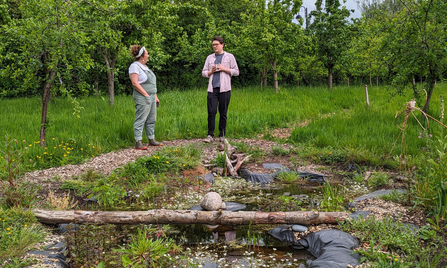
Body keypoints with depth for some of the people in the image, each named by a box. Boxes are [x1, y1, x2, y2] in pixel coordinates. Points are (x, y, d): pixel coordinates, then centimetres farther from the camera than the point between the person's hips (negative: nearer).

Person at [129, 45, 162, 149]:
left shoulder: (144, 66, 19)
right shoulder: (135, 66, -8)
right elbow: (135, 83, -17)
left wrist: (155, 97, 18)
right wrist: (146, 94, -17)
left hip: (151, 97, 9)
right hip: (142, 98, -9)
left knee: (151, 120, 11)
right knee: (140, 120, -8)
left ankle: (152, 140, 18)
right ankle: (138, 142, -6)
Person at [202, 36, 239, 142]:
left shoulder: (229, 57, 8)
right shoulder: (210, 58, 17)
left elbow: (236, 72, 5)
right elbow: (203, 72, 19)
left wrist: (223, 69, -6)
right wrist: (211, 71, -2)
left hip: (224, 89, -2)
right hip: (212, 89, 2)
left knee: (223, 113, 1)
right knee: (211, 112, -6)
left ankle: (222, 135, 9)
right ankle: (210, 135, -2)